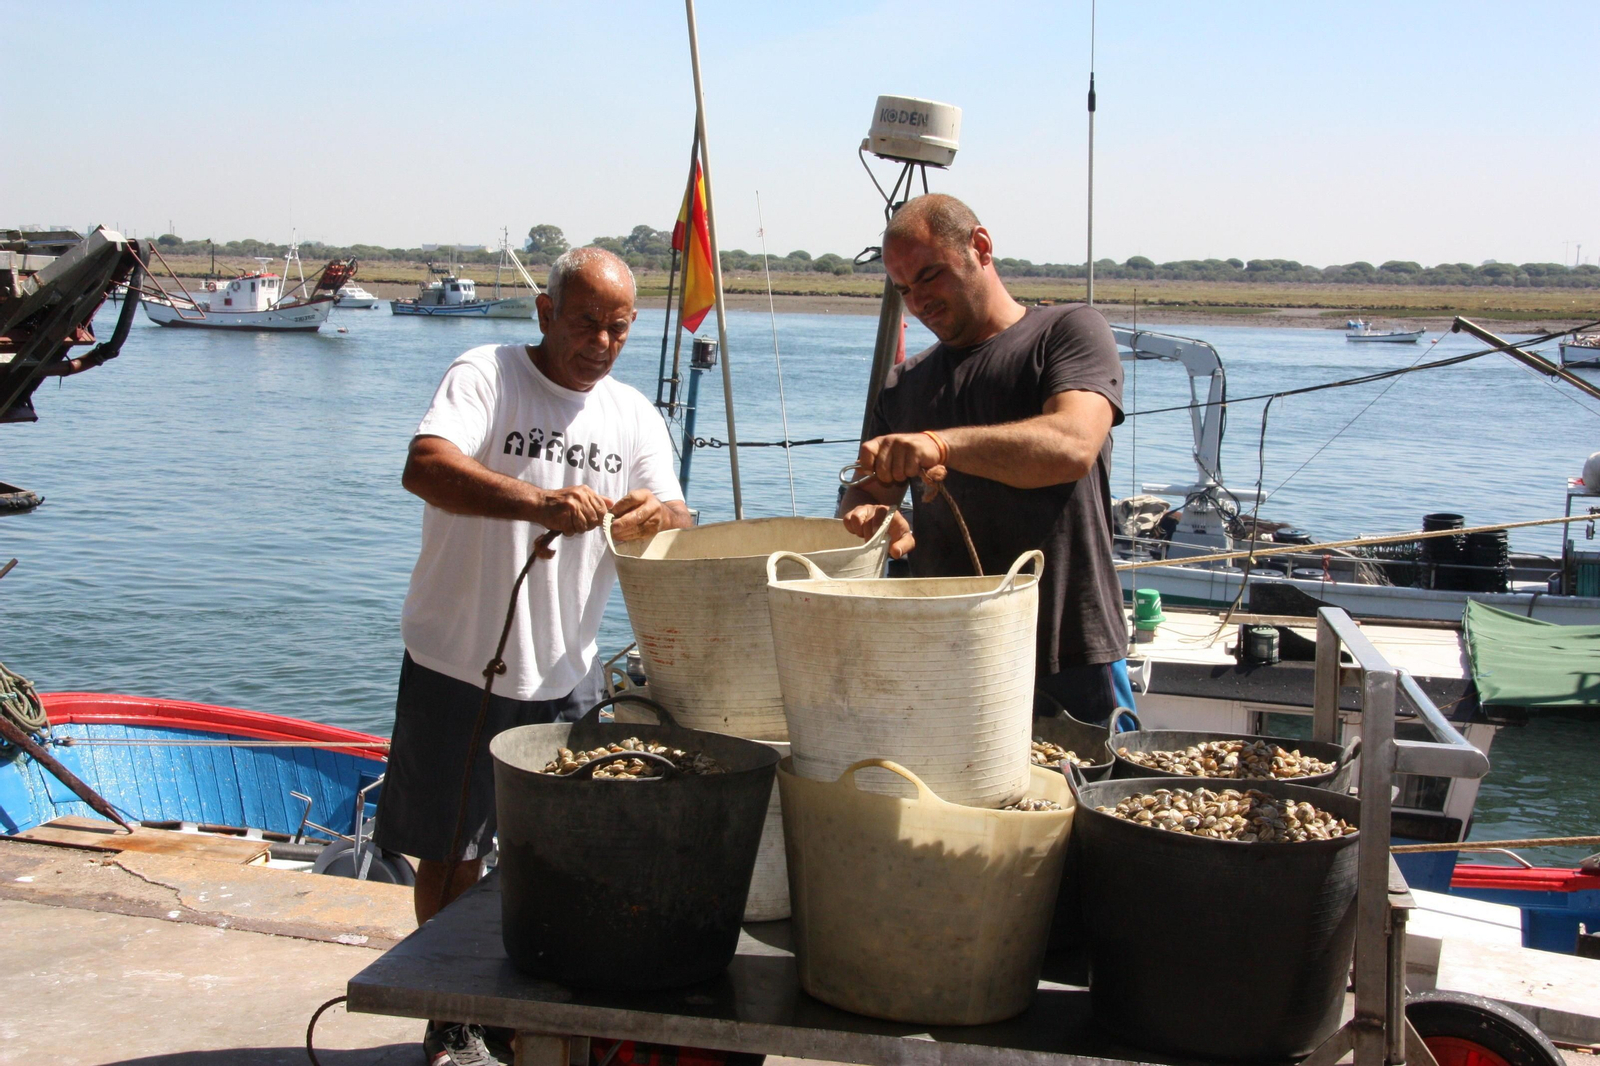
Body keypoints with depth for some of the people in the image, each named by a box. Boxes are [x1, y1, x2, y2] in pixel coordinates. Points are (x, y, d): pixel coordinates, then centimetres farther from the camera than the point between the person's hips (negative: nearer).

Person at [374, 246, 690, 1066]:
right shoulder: (484, 375, -9)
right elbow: (424, 466, -27)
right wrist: (540, 503, -43)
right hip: (457, 666, -4)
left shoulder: (633, 415, 6)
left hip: (564, 677, 4)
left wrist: (654, 516, -22)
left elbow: (679, 532, 3)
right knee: (449, 853, 8)